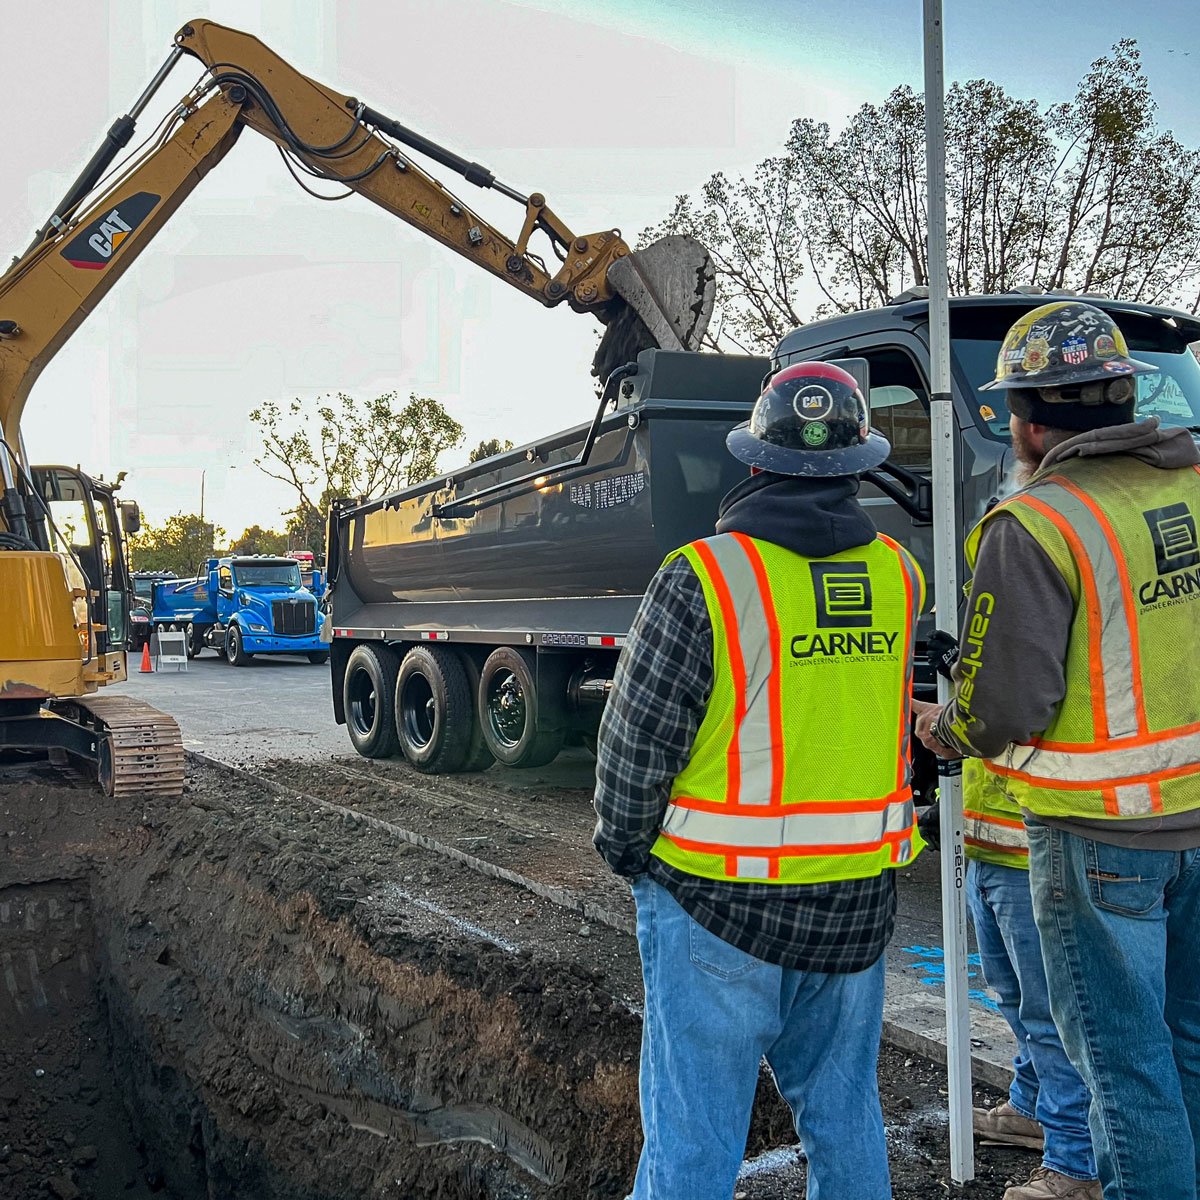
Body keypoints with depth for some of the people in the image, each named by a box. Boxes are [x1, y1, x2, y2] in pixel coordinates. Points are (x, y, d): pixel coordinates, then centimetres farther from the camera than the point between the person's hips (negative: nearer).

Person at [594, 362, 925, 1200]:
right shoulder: (898, 576, 0)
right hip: (857, 896, 5)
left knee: (694, 1130, 7)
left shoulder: (703, 578, -15)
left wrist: (625, 847, 5)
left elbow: (638, 742, -11)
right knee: (843, 1110, 22)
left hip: (718, 897, -5)